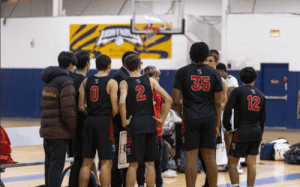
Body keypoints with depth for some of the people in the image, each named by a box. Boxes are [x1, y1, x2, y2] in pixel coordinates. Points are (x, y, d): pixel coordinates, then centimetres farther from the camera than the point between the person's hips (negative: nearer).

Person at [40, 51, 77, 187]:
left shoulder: (48, 80, 14)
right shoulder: (66, 81, -13)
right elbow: (68, 108, -19)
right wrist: (72, 130, -9)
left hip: (46, 129, 9)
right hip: (59, 131, -8)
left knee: (49, 164, 16)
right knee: (57, 165, -7)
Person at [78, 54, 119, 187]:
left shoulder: (86, 81, 7)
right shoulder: (111, 83, -7)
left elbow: (81, 107, 4)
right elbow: (115, 109, -12)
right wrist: (110, 115, 8)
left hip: (90, 121, 5)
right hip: (105, 121, -5)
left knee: (87, 161, 11)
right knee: (106, 162, -1)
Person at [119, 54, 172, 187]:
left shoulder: (125, 83, -2)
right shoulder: (150, 81, 6)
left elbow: (122, 102, -21)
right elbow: (168, 99, -1)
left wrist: (124, 122, -10)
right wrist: (162, 119, 4)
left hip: (134, 123, -2)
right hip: (149, 124, 2)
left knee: (133, 164, 2)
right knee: (150, 164, 9)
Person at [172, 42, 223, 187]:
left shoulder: (182, 72, -1)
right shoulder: (214, 73, 4)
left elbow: (175, 101, -3)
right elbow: (217, 103, 5)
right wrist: (217, 125, 12)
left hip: (190, 119, -2)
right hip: (209, 119, 2)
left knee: (191, 158, -1)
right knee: (210, 158, 8)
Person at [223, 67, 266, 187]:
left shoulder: (238, 91, -6)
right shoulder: (261, 95, 10)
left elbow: (227, 111, -14)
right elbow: (263, 118, 15)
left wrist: (228, 128, -3)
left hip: (241, 132, -5)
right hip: (256, 132, 5)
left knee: (232, 163, 3)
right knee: (251, 164, 6)